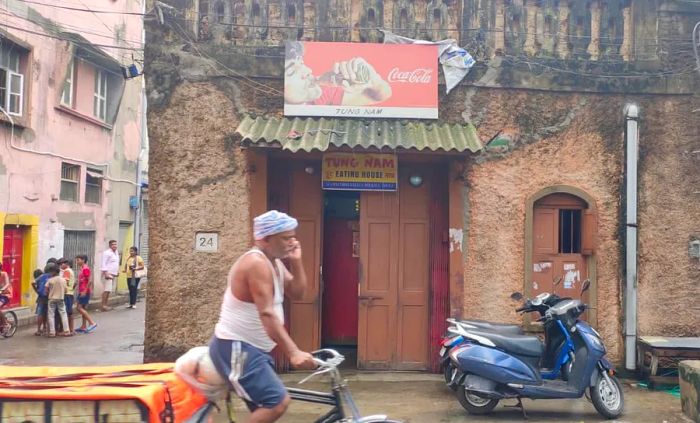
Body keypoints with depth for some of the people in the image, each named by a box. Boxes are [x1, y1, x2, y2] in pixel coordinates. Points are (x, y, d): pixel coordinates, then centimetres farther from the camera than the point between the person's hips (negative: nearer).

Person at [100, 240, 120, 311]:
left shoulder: (116, 252, 17)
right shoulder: (107, 253, -9)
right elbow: (103, 263, -14)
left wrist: (118, 271, 22)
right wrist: (106, 273, -20)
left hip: (114, 274, 9)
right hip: (108, 274, -9)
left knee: (109, 290, 10)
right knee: (107, 289, -13)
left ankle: (106, 304, 15)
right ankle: (103, 305, -11)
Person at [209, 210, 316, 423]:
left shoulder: (274, 262, 11)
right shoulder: (256, 263, -21)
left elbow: (297, 292, 9)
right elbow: (267, 314, -29)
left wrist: (296, 261, -4)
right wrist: (293, 352, -35)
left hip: (253, 348, 11)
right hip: (236, 348, -10)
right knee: (278, 402, -20)